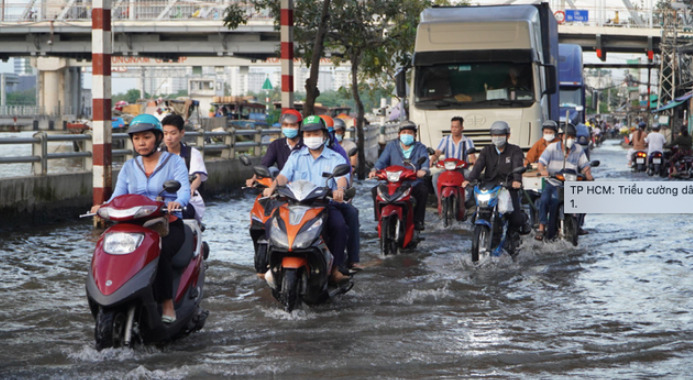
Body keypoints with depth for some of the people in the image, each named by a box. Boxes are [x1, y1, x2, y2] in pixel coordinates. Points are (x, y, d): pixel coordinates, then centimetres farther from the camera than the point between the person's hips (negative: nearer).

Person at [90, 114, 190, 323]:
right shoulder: (129, 167, 16)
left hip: (169, 225, -3)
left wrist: (177, 202, -37)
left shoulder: (174, 161, 4)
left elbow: (185, 189, -13)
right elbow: (117, 197, 4)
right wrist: (103, 207, -19)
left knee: (158, 252, -35)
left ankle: (168, 304, -25)